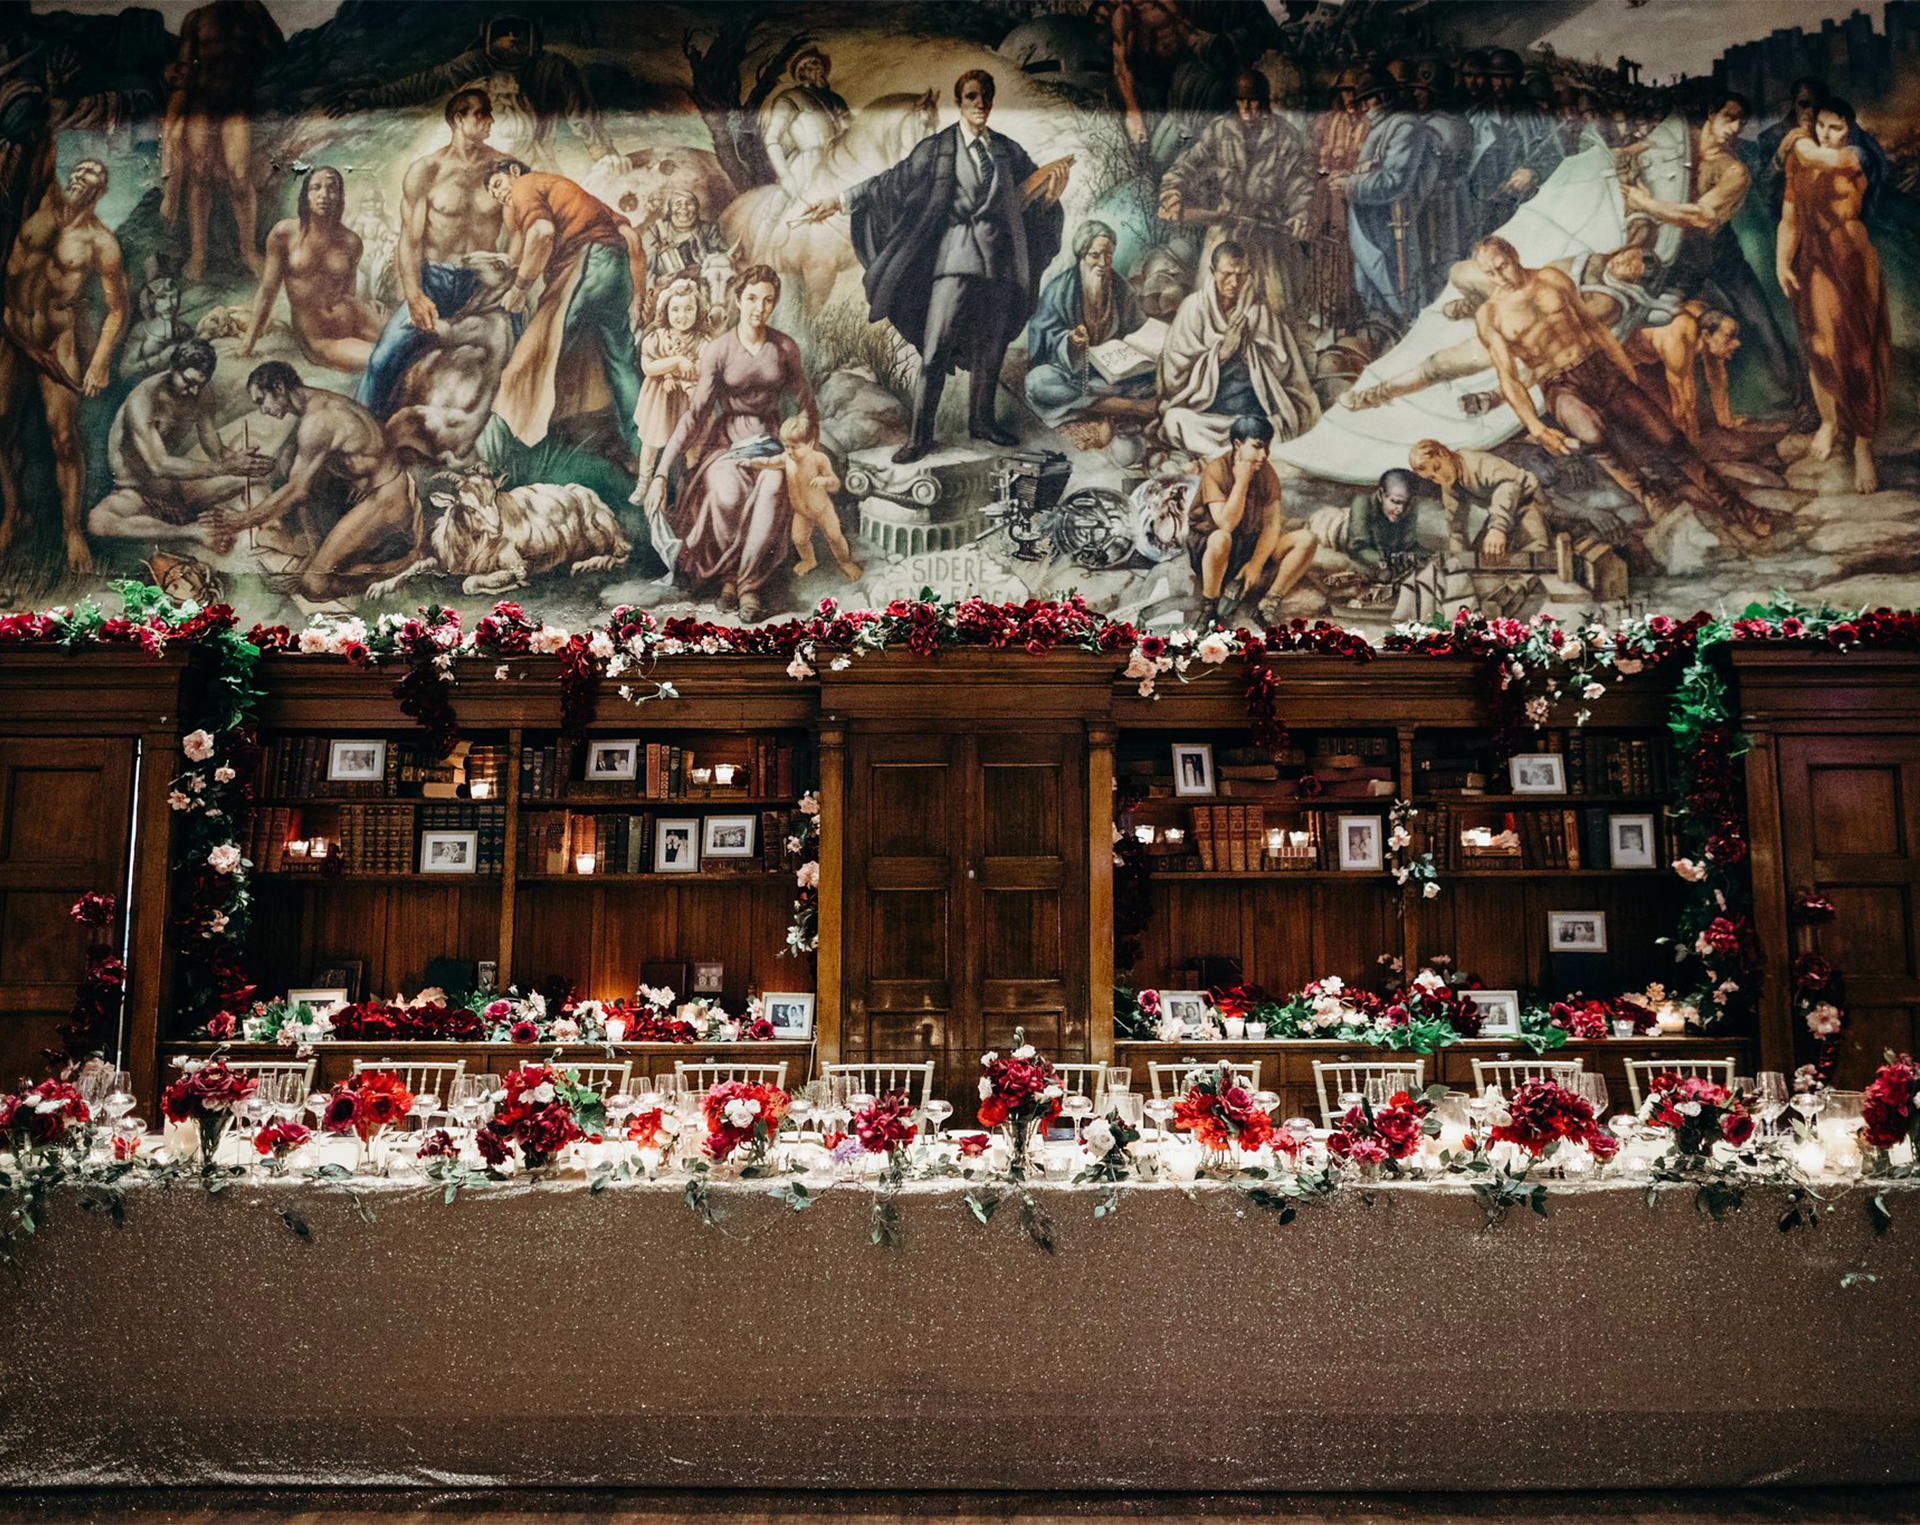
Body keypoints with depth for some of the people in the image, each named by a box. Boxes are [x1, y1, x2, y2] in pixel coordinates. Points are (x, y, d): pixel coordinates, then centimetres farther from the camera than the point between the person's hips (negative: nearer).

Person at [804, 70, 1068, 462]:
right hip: (956, 256, -3)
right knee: (937, 348, -8)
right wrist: (840, 201, -6)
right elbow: (893, 181, 0)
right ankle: (920, 434, -2)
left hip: (999, 262, 4)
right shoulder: (938, 148, 4)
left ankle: (981, 421, 24)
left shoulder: (1008, 150, 13)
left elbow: (1037, 197, 14)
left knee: (990, 348, 8)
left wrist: (1055, 182, -9)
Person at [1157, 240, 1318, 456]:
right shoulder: (1194, 307, 3)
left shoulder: (1258, 311, 8)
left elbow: (1281, 365, 2)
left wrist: (1249, 348, -12)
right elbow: (1178, 365, -5)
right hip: (1204, 403, 0)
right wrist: (1222, 351, -13)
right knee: (1175, 419, -31)